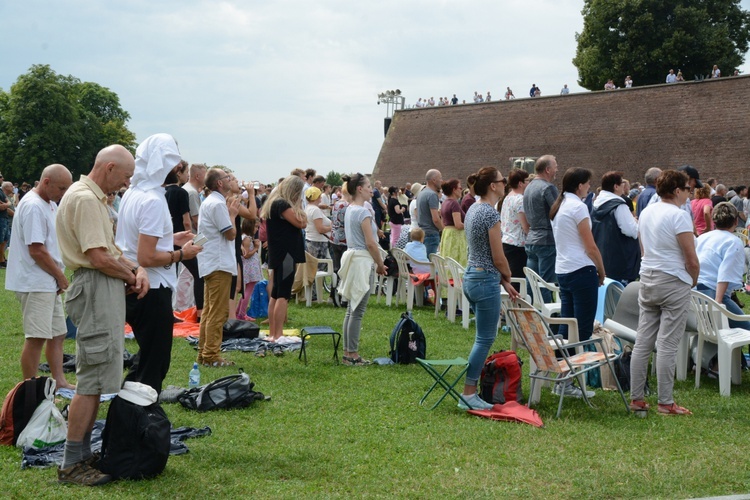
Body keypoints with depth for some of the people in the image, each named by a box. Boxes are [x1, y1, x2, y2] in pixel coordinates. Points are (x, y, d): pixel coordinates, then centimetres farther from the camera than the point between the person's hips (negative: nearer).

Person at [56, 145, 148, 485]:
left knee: (98, 378, 14)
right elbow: (100, 258, -21)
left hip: (104, 291, 11)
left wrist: (136, 268, 4)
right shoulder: (85, 199, -16)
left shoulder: (93, 197, 19)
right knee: (92, 380, -8)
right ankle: (71, 464, -3)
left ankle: (83, 454, 21)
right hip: (96, 289, -11)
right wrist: (132, 276, -5)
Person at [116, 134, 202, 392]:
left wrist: (170, 239, 16)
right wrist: (181, 254, -12)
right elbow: (146, 258, -26)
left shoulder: (132, 193, 10)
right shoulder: (153, 200, -20)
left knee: (147, 358, 21)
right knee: (154, 366, 0)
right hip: (152, 292, -10)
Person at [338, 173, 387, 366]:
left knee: (351, 309, 13)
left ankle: (348, 352, 17)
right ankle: (353, 355, -2)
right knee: (358, 311, -5)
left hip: (351, 257, 9)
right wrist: (380, 264, -3)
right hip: (362, 261, -9)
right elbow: (370, 243, -16)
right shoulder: (363, 212, -14)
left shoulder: (349, 210, 13)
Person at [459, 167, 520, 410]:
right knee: (485, 339, -3)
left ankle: (472, 389, 22)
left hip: (471, 276, 10)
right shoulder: (491, 213, -17)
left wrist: (503, 282, 16)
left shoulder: (473, 209, 12)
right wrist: (508, 278, 6)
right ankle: (468, 395, 0)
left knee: (484, 337, 18)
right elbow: (498, 258, -15)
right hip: (486, 280, -10)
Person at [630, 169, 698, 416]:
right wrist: (693, 282, 4)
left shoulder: (646, 212, 10)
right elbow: (692, 260, -14)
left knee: (642, 342, 9)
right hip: (673, 283, -7)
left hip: (647, 280, 7)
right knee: (667, 345, -4)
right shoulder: (679, 215, -13)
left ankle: (636, 398, 12)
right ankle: (665, 403, -1)